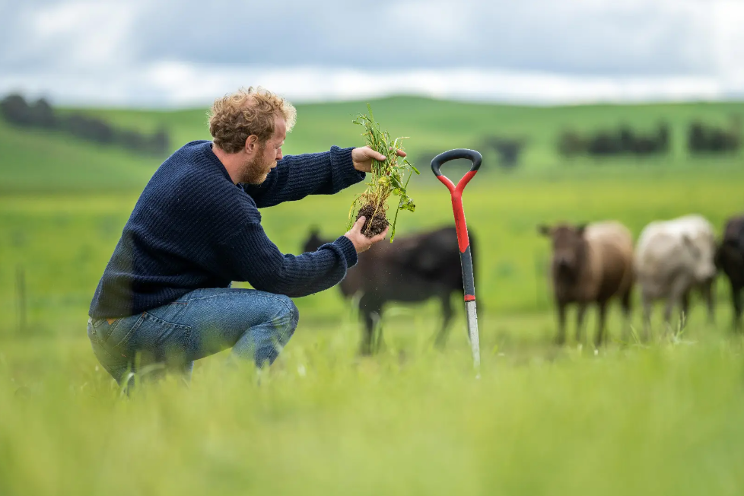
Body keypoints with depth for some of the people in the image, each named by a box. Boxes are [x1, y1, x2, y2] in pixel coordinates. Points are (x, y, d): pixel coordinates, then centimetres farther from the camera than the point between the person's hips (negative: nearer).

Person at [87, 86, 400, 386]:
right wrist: (346, 251, 1)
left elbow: (276, 178, 23)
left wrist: (350, 162, 20)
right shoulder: (221, 200, -19)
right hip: (142, 324, -10)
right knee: (279, 311, -14)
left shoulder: (193, 155, 9)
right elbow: (277, 276, -11)